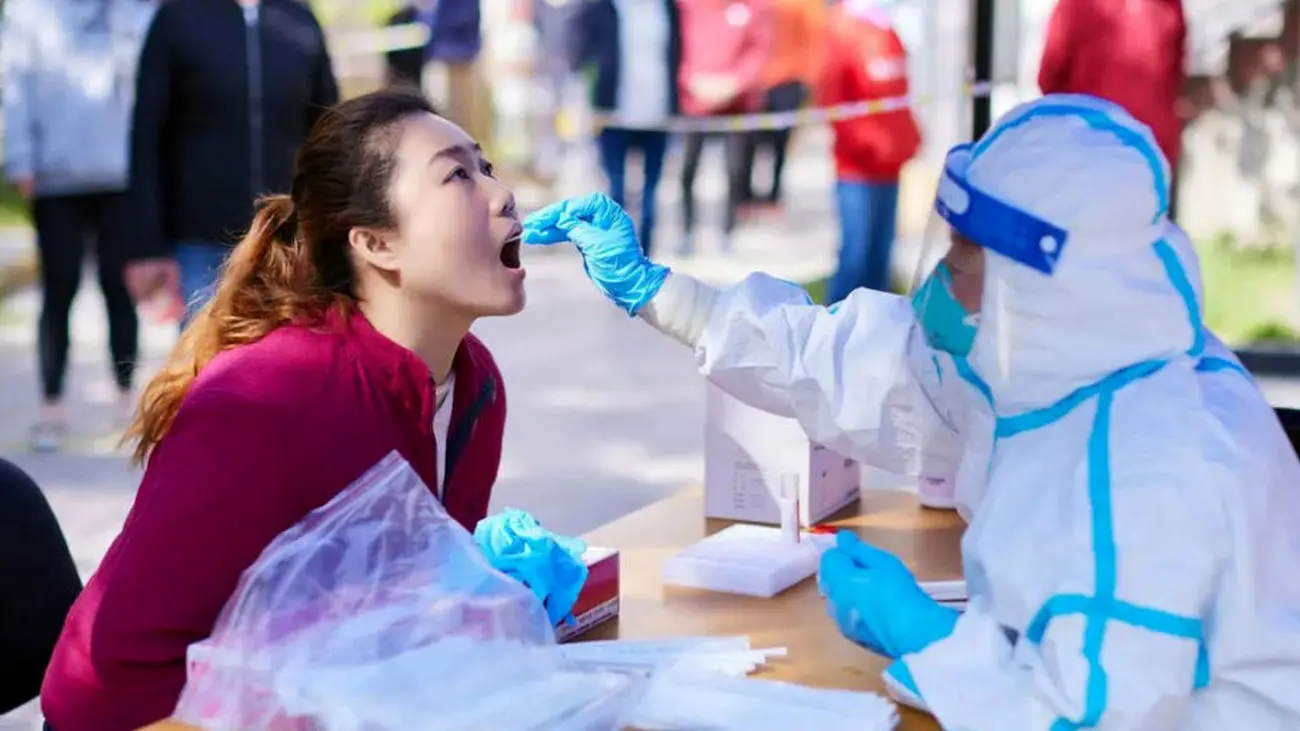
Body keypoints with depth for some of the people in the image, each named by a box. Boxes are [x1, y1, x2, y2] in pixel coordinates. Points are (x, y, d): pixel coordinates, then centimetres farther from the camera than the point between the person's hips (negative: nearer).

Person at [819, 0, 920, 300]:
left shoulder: (886, 27, 12)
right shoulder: (844, 29, -11)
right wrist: (867, 141, -21)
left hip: (889, 166, 7)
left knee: (880, 253, 11)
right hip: (857, 167, -7)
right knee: (856, 253, -7)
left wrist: (910, 137, 9)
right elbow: (830, 100, -18)